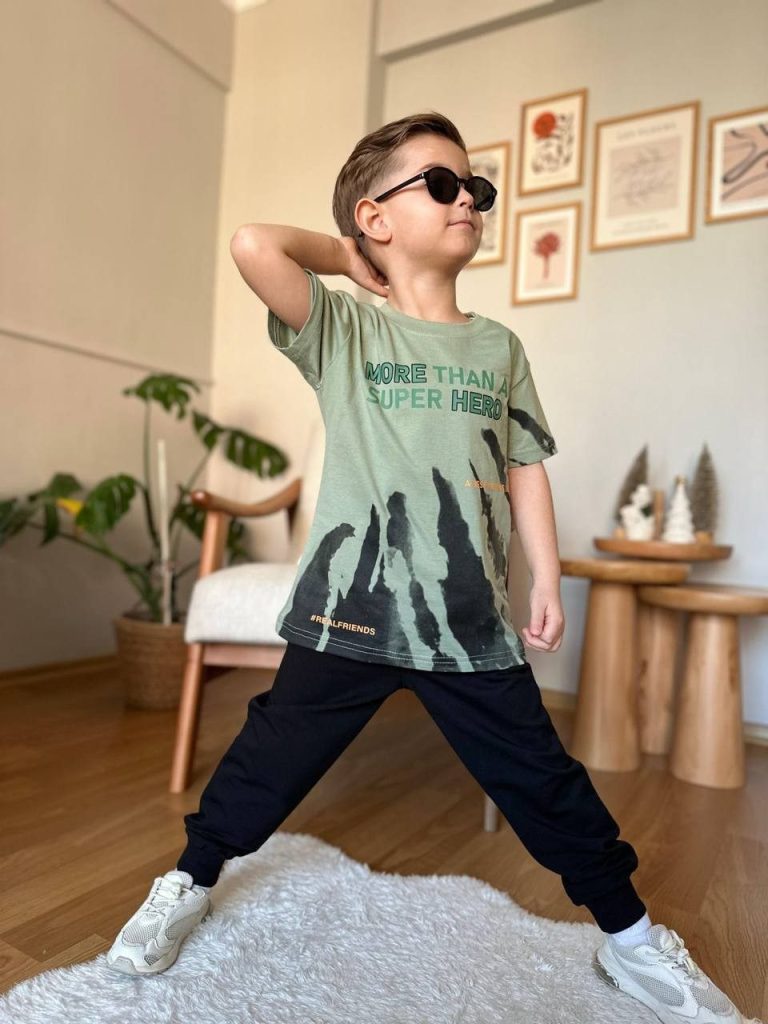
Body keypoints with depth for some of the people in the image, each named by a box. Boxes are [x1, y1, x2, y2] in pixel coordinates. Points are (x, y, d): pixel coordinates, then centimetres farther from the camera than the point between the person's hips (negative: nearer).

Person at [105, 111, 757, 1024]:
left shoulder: (499, 347, 10)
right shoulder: (343, 330, 0)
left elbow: (524, 468, 11)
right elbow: (253, 246, -14)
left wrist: (546, 580, 6)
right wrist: (348, 258, 3)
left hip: (474, 623, 3)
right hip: (349, 609, -2)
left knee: (546, 785, 14)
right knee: (270, 762, 11)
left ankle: (628, 937, 38)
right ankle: (189, 882, 39)